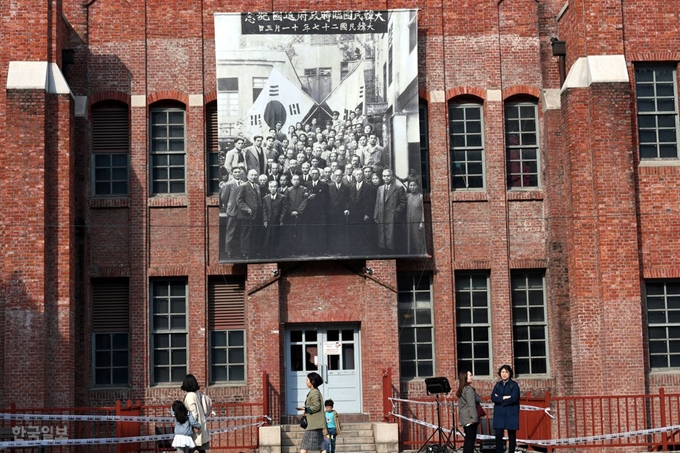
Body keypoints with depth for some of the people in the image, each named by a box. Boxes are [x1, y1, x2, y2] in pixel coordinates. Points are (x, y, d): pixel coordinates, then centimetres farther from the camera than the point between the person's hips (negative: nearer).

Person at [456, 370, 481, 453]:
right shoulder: (469, 389, -14)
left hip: (464, 418, 9)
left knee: (468, 439, 12)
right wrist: (474, 418, -24)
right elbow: (472, 405, -21)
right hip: (469, 418, -9)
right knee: (471, 439, -8)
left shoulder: (461, 390, 15)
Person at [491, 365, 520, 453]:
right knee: (498, 435, -6)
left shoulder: (514, 384, -1)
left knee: (511, 435, 3)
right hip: (499, 413, 3)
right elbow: (493, 397, 0)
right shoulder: (498, 384, 12)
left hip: (511, 413, -3)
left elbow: (514, 398, -15)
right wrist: (504, 398, -14)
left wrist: (499, 399, -8)